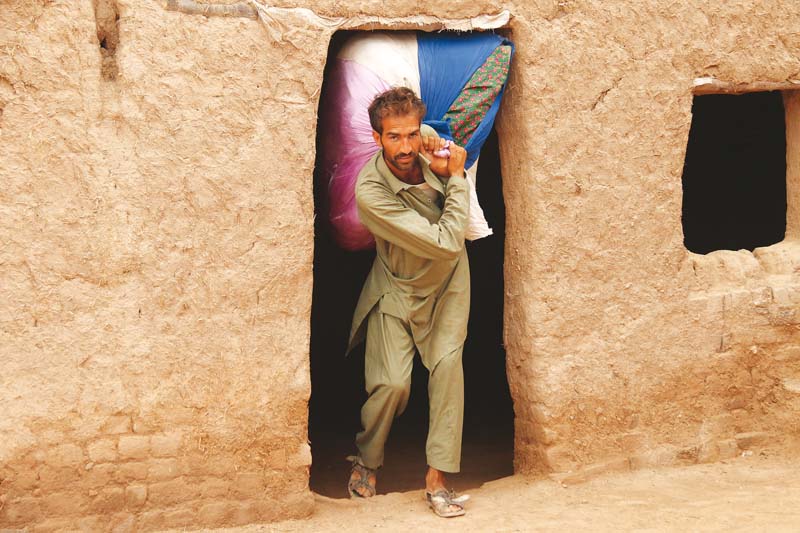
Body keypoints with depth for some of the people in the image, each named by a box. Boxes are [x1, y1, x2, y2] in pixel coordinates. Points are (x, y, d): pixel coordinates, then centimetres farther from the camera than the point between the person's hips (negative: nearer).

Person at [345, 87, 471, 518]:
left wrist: (446, 171, -10)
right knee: (393, 383, -13)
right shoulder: (371, 191, -32)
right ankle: (366, 462, 17)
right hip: (398, 288, -4)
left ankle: (436, 479, -12)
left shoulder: (427, 143, -16)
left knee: (447, 361, -15)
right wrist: (456, 177, -24)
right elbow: (446, 243, -31)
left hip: (446, 281, 4)